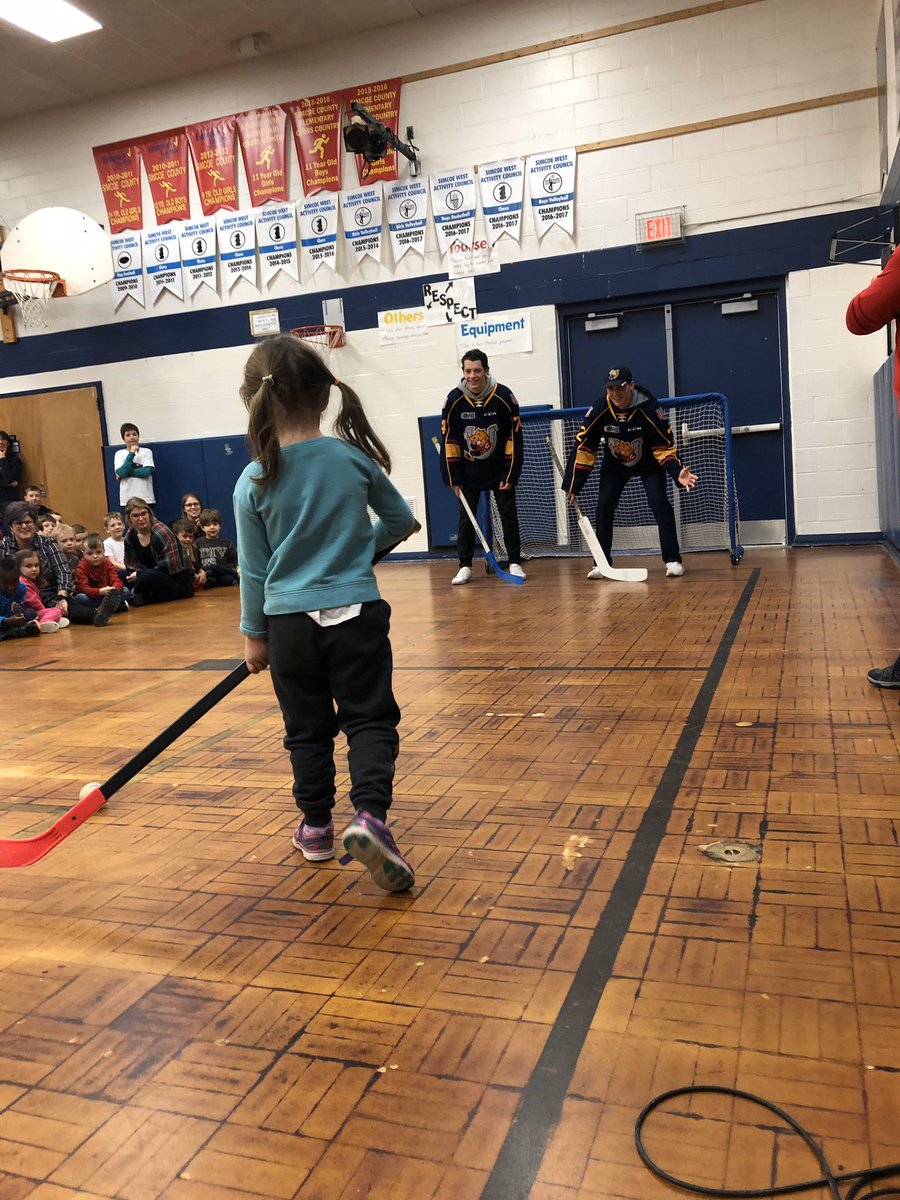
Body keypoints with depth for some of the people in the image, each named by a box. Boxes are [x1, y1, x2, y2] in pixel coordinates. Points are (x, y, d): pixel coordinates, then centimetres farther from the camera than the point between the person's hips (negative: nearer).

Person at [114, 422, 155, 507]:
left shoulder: (146, 452, 4)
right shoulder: (119, 454, 6)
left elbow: (147, 471, -9)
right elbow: (120, 473, -9)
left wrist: (126, 472, -8)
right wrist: (131, 454, -11)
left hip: (145, 498, -1)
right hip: (127, 498, 1)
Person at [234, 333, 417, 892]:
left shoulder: (254, 482, -7)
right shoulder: (354, 457, -5)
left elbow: (254, 569, 0)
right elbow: (401, 520, 8)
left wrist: (254, 633, 12)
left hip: (288, 621, 1)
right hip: (355, 613, -1)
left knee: (307, 727, 15)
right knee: (370, 719, 4)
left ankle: (317, 827, 26)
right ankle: (370, 815, -16)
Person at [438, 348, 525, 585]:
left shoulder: (504, 397, -14)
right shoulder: (454, 400, -11)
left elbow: (514, 438, -9)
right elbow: (448, 441, -5)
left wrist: (510, 475, -11)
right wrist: (453, 478, -7)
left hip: (500, 470, -1)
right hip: (468, 472, 1)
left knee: (509, 515, 1)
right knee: (465, 518, 2)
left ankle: (515, 563, 12)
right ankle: (465, 566, 12)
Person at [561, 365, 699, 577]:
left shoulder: (648, 407, -29)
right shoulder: (599, 410, -24)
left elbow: (664, 446, -22)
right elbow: (583, 447, -17)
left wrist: (677, 472, -38)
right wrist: (572, 485, -17)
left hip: (648, 463, -2)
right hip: (615, 464, 2)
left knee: (659, 502, -17)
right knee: (604, 505, -10)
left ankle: (672, 560, -7)